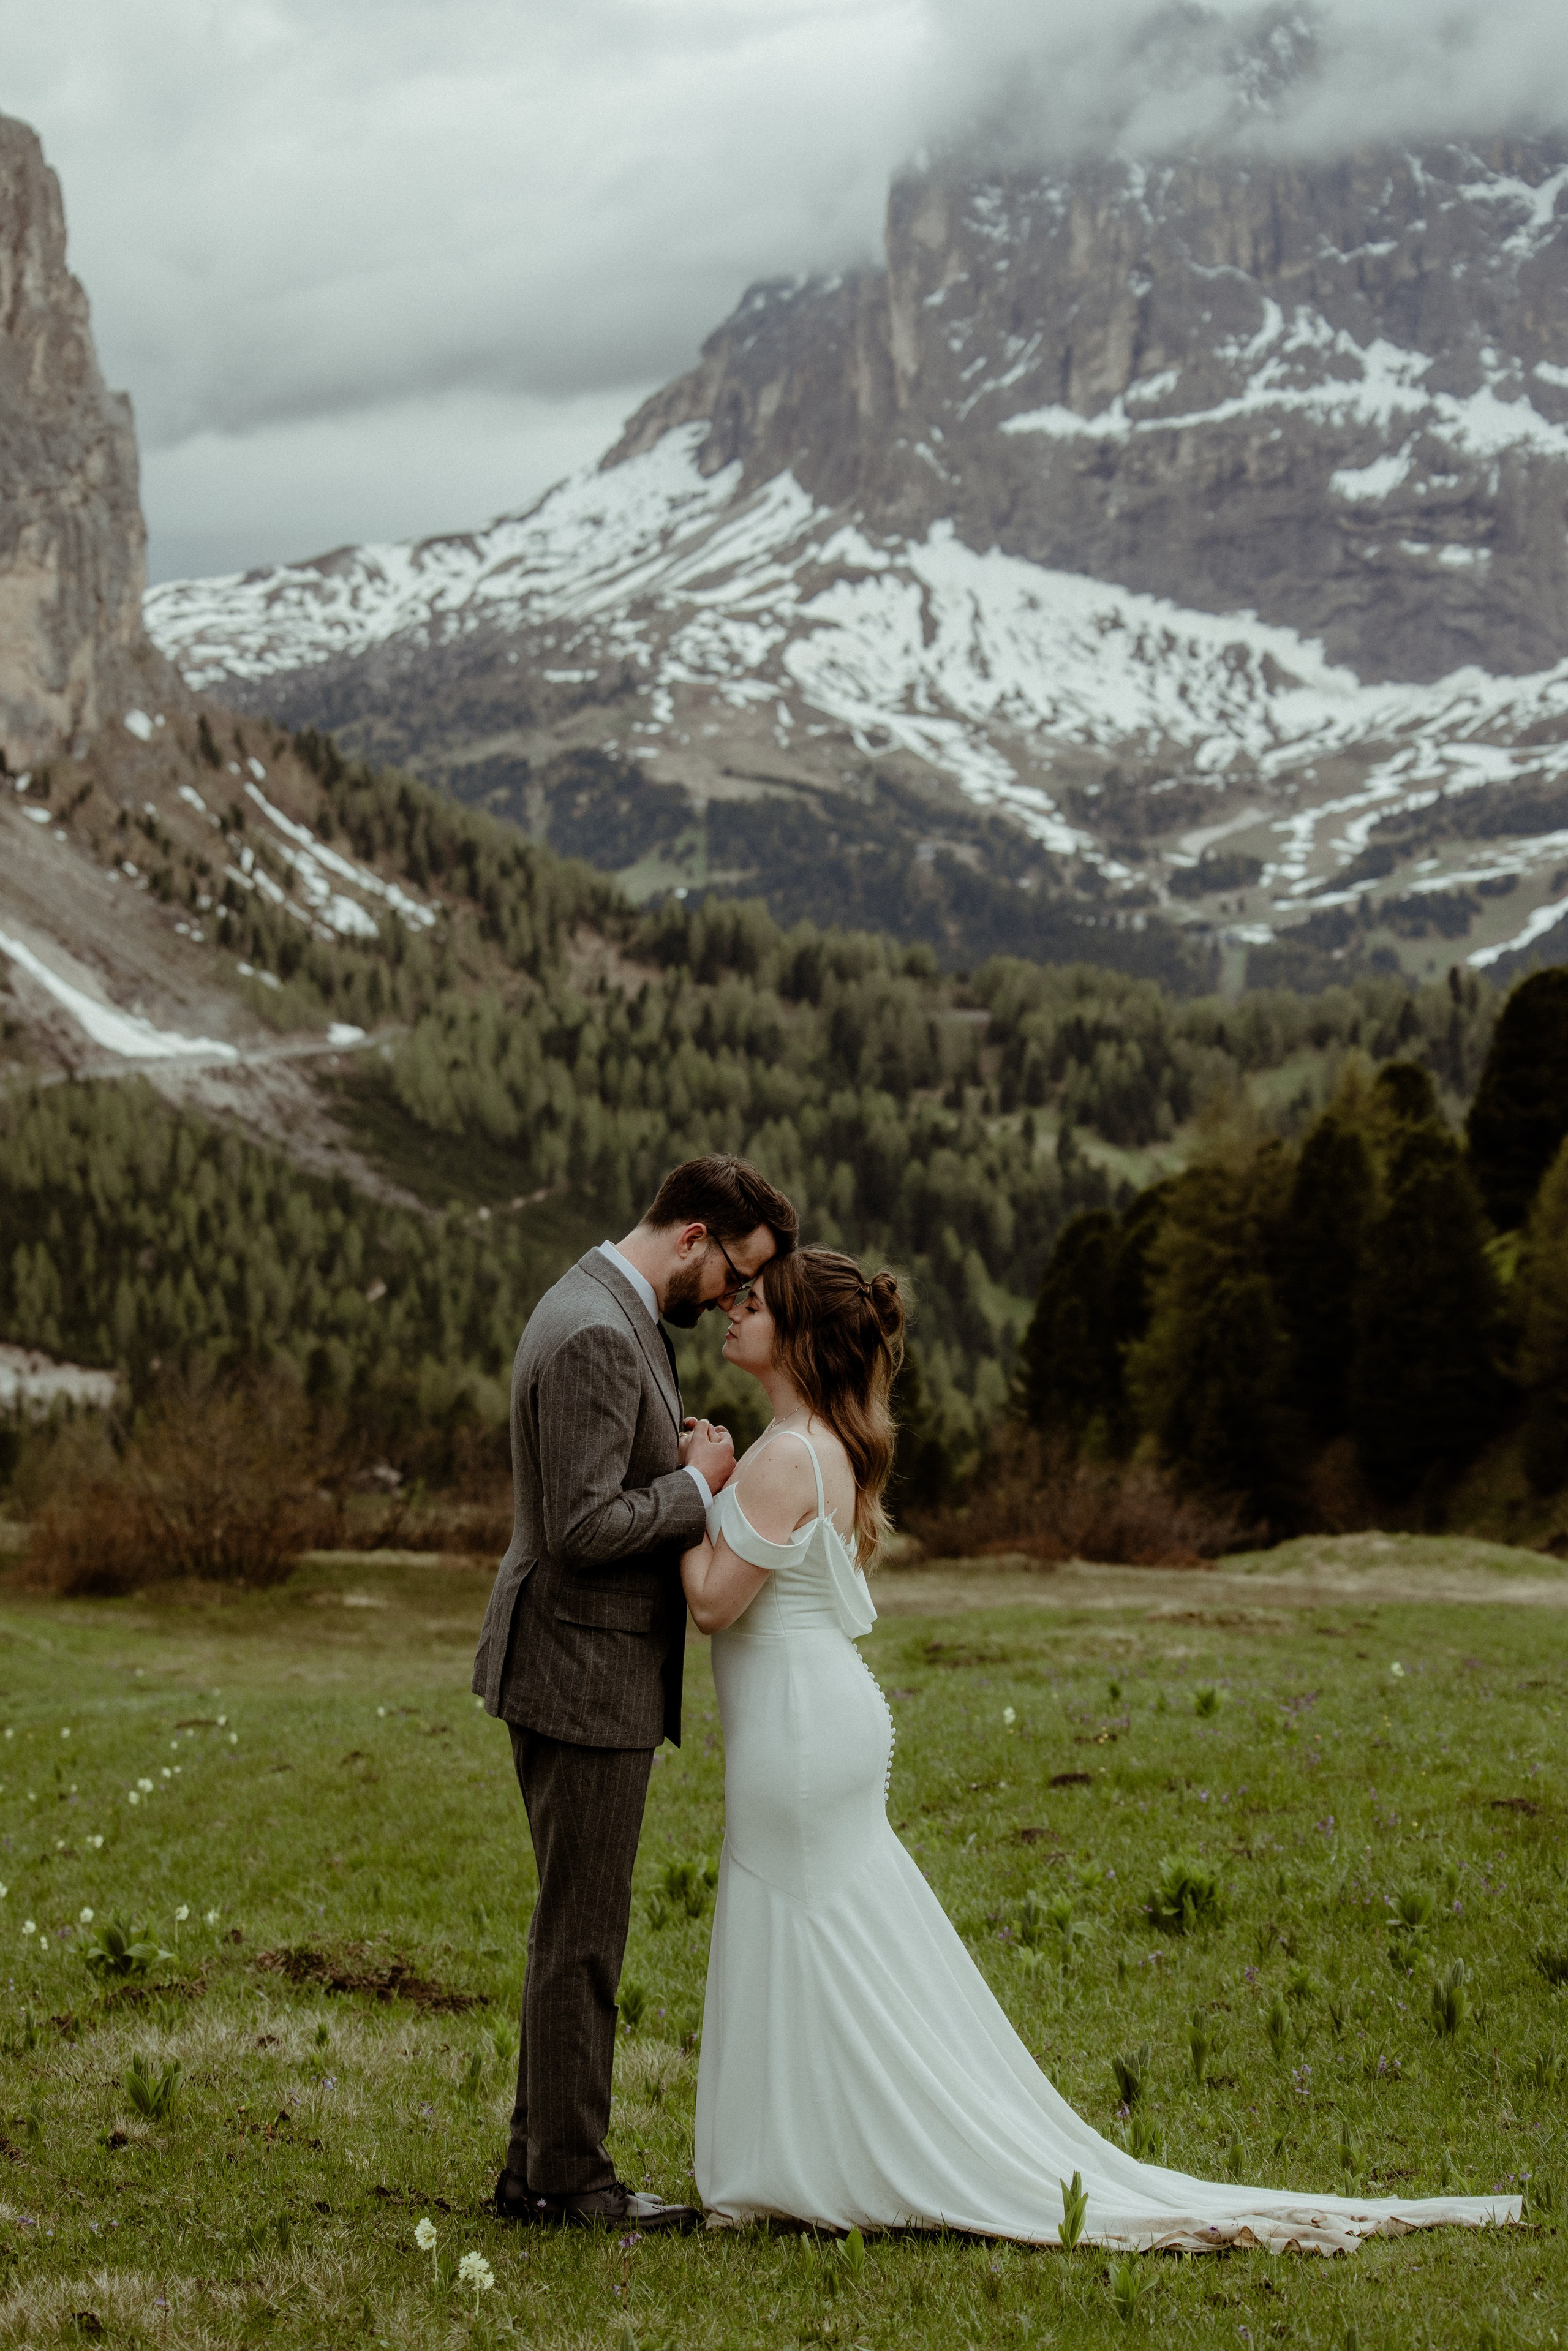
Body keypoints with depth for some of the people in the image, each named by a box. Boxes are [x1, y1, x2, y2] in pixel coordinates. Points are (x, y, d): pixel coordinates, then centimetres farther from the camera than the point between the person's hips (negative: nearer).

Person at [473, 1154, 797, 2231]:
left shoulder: (609, 1308, 12)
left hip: (588, 1668, 11)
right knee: (583, 1935, -1)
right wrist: (698, 1484, -13)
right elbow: (583, 1527, -26)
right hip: (586, 1675, -11)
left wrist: (690, 1462, 2)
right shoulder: (598, 1339, -22)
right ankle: (571, 2179, 8)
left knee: (577, 1928, 15)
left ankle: (541, 2163, 23)